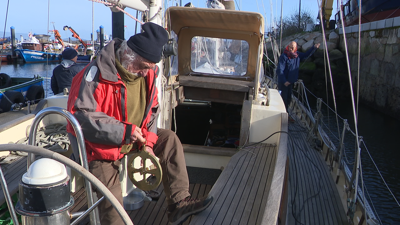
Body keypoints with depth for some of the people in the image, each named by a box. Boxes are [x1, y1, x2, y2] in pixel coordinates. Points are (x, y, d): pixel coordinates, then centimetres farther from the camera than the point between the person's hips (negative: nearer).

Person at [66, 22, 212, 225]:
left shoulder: (146, 72, -2)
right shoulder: (97, 74, -25)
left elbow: (152, 109, 7)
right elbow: (81, 116, -29)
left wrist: (148, 142, -7)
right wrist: (124, 131, -31)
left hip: (132, 139, 7)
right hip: (101, 148, -7)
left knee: (169, 139, -1)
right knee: (111, 201, -16)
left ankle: (179, 204, 0)